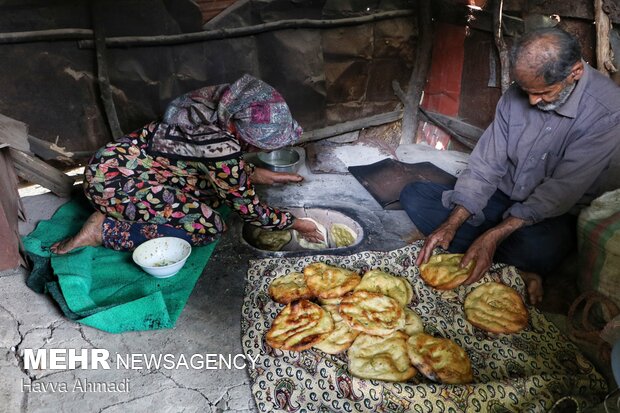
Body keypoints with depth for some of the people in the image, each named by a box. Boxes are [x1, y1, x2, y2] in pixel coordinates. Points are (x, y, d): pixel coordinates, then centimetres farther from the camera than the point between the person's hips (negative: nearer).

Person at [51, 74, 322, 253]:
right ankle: (104, 231, -11)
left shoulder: (218, 105, -5)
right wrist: (293, 223, -3)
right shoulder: (221, 147, -28)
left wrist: (265, 176, 11)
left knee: (223, 183, 5)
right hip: (113, 182, -9)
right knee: (210, 226, -17)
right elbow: (249, 209, -15)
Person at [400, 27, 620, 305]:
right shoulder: (516, 95, -4)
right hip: (501, 198, 6)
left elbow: (564, 190, -24)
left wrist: (495, 234, -32)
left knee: (536, 247, -43)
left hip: (555, 215, -6)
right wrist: (452, 224, -18)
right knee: (414, 196, -10)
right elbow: (485, 165, -5)